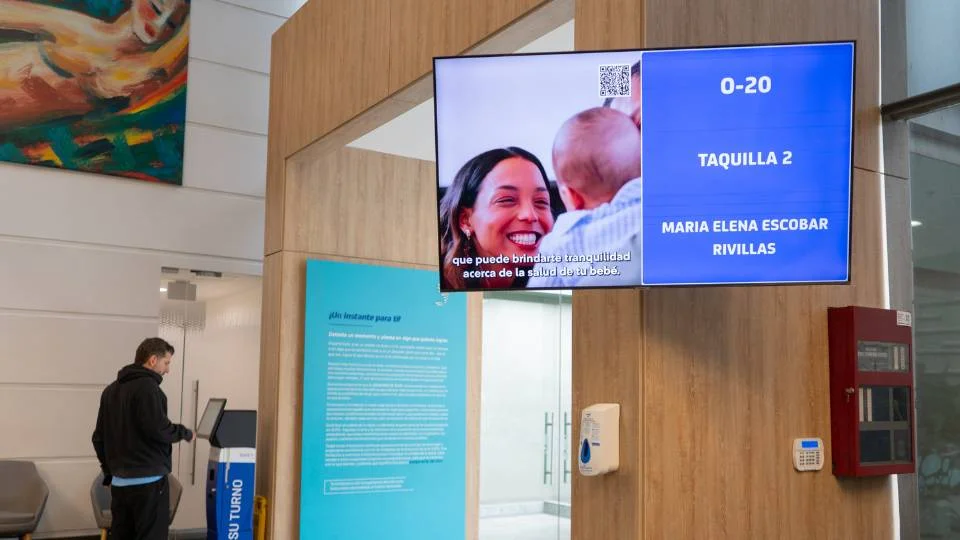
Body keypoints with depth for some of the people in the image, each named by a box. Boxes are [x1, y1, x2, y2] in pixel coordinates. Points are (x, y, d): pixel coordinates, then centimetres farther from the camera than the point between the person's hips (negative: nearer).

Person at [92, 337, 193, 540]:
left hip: (119, 483, 8)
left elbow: (98, 437, 17)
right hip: (147, 482, -8)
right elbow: (158, 429, -20)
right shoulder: (146, 386, -12)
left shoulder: (111, 390, 15)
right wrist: (185, 433, -2)